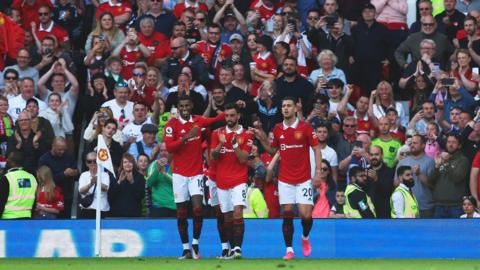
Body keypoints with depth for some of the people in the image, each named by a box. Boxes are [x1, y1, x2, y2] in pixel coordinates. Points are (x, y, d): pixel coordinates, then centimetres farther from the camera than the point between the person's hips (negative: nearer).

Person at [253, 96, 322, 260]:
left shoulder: (305, 127, -5)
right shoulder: (278, 129, 6)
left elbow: (316, 149, -2)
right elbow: (273, 151, 17)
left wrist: (318, 171, -10)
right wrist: (263, 140, 0)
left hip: (303, 179, -3)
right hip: (285, 180, 3)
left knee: (306, 214, -10)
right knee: (287, 214, -1)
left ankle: (305, 237, 21)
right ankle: (289, 250, 6)